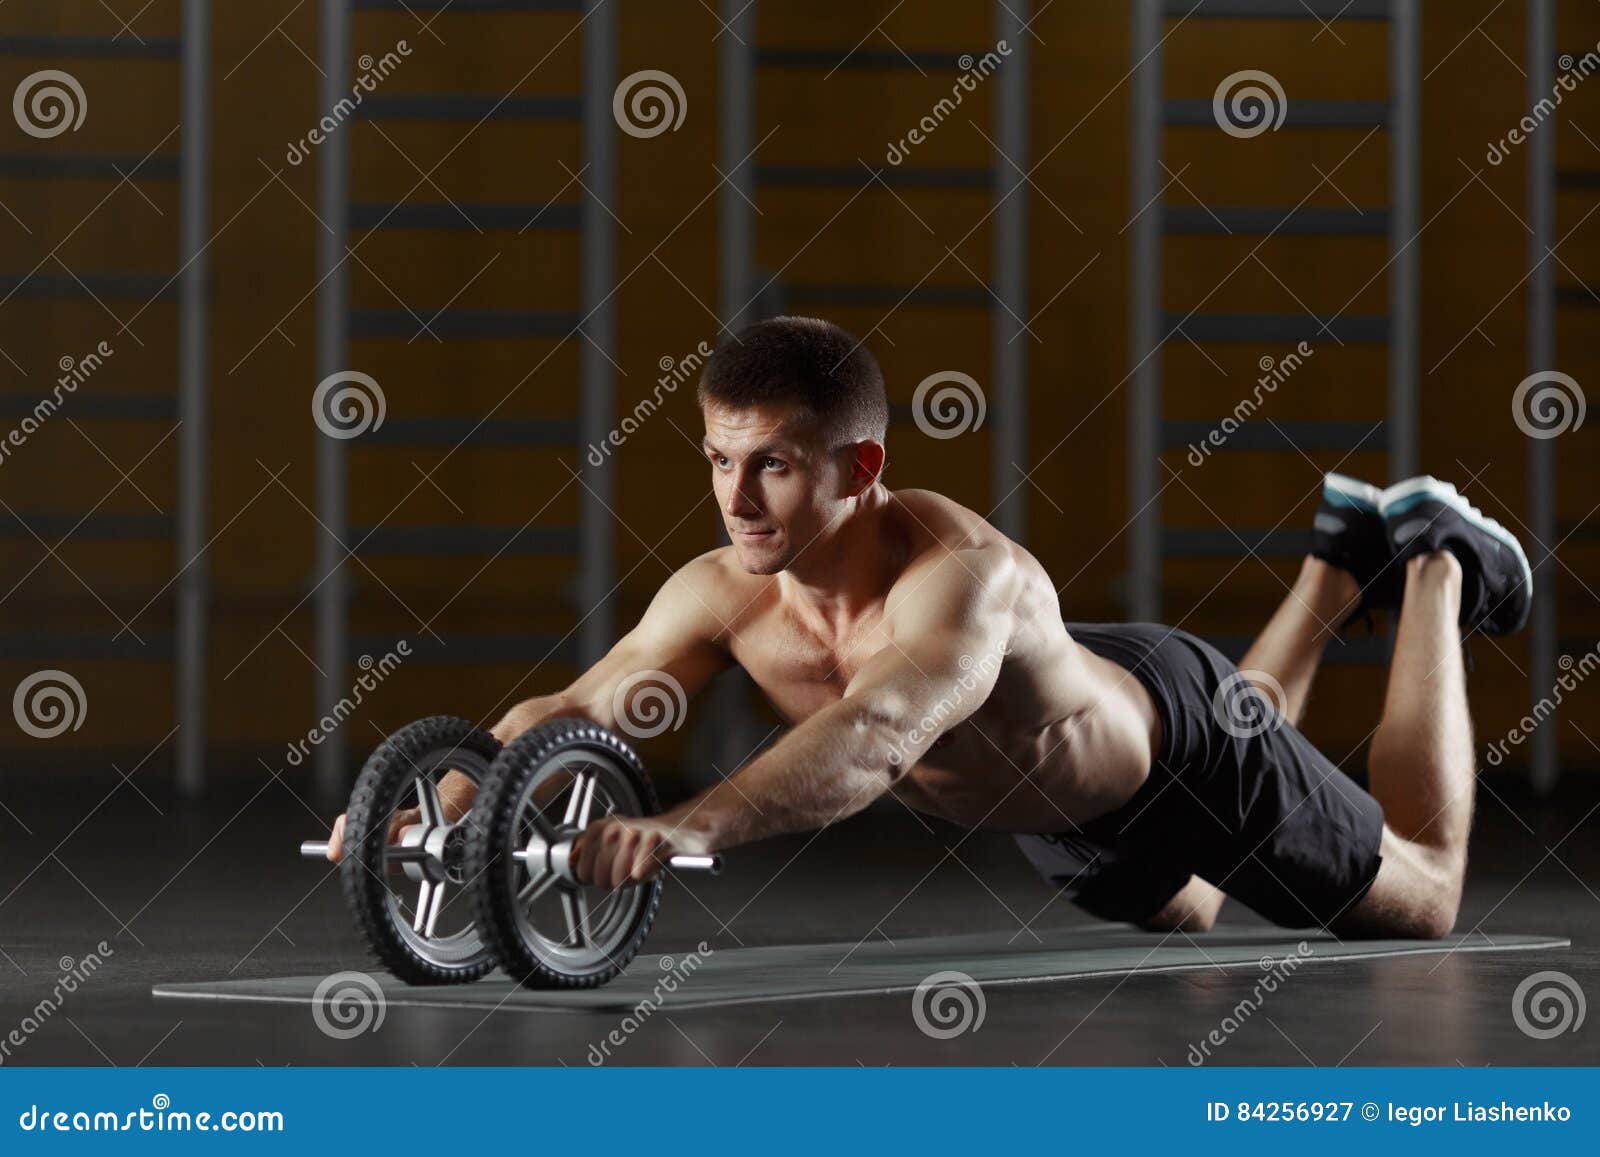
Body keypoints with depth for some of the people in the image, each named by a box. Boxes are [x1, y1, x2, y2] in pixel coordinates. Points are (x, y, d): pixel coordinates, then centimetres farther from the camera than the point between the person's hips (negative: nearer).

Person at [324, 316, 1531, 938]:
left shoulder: (963, 576, -49)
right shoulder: (725, 593, -30)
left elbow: (876, 734, -66)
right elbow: (576, 709, -30)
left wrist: (690, 826, -82)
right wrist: (446, 801, -52)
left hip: (1170, 735, -6)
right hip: (1049, 801, 6)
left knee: (1422, 901, 18)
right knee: (1186, 917, 38)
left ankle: (1434, 565, 37)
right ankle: (1339, 565, 50)